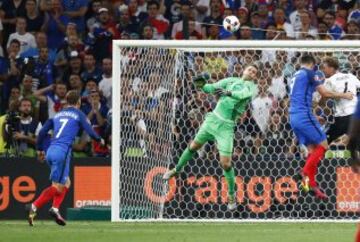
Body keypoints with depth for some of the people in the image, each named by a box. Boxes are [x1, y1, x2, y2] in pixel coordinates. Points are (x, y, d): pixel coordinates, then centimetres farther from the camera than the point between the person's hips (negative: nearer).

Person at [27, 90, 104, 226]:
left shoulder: (58, 115, 22)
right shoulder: (78, 114, 7)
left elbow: (42, 132, 18)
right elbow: (89, 131, 3)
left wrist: (40, 149, 28)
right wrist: (99, 140, 23)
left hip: (51, 150, 7)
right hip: (63, 151, -7)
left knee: (66, 183, 18)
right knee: (57, 186, -7)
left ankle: (55, 209, 2)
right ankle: (34, 207, -19)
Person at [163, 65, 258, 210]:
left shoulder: (251, 87, -2)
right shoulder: (231, 81, 8)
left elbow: (244, 94, -25)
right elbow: (212, 88, 1)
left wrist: (229, 93, -44)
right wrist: (202, 85, -21)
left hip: (226, 126, -4)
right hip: (213, 119, 4)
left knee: (226, 163, -8)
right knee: (194, 146, 16)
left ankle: (232, 195, 11)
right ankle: (177, 170, 42)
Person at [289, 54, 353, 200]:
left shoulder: (294, 77, 22)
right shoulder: (309, 73, -2)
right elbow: (325, 93, -4)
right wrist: (344, 95, 8)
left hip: (294, 117, 8)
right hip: (304, 115, -8)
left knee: (312, 149, 9)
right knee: (323, 145, -4)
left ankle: (312, 185, 2)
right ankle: (306, 172, -18)